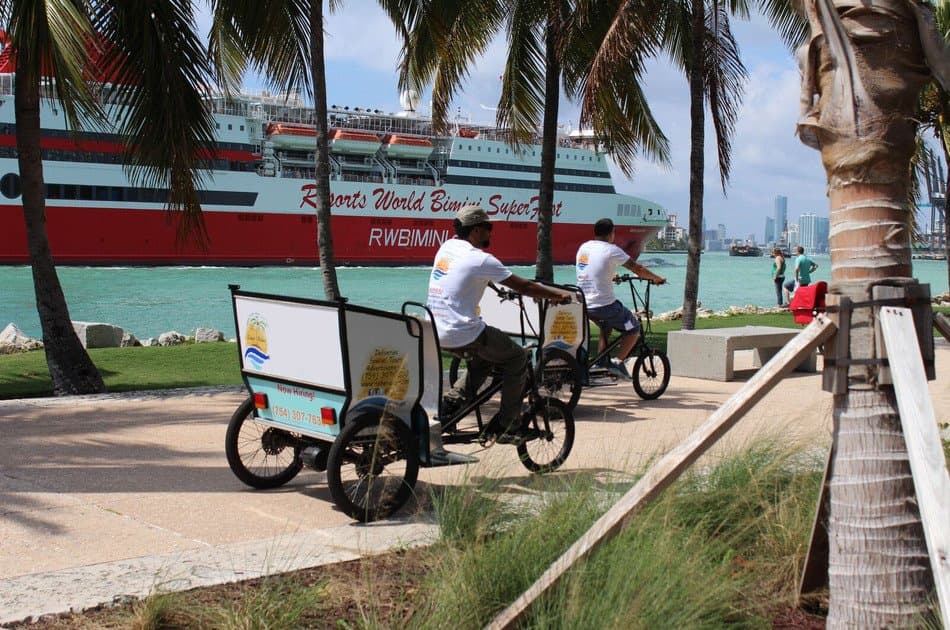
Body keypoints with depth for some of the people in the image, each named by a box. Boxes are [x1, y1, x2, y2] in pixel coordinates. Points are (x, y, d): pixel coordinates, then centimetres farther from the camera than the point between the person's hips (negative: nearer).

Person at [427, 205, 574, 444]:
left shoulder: (447, 247, 10)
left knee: (487, 352, 30)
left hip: (437, 332, 8)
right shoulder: (480, 259, -12)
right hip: (462, 334, -8)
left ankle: (452, 399, 18)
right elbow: (524, 286, -7)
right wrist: (559, 294, 6)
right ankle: (506, 426, 9)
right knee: (518, 358, 8)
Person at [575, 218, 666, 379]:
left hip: (583, 304, 7)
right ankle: (618, 361, -1)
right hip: (604, 304, -7)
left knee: (606, 326, 33)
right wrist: (657, 279, 11)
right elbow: (638, 269, -5)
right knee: (634, 330, 11)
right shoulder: (611, 250, -11)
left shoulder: (583, 247, 10)